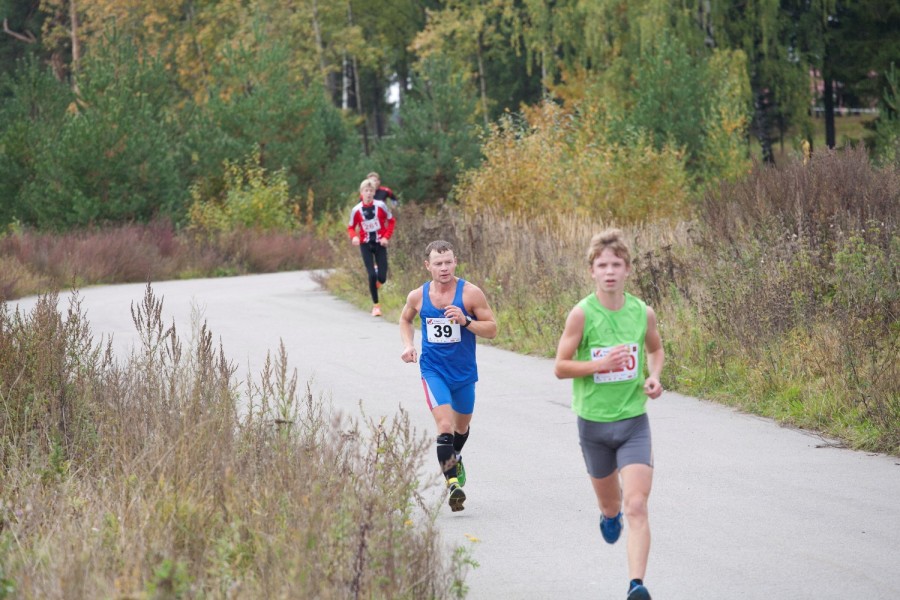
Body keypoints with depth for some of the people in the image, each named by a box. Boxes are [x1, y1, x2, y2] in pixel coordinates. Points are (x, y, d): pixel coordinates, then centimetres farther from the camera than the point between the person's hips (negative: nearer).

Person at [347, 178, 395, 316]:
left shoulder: (380, 206, -8)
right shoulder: (356, 210, -8)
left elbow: (391, 221, 4)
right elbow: (351, 227, 4)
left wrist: (386, 236, -8)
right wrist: (354, 237, -18)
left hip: (380, 244, 1)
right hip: (365, 245, -1)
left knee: (382, 278, -5)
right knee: (372, 275, -12)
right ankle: (376, 305, 1)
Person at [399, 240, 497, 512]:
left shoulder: (470, 293, -11)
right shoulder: (418, 296, -4)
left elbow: (492, 329, -9)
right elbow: (405, 319, 18)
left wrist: (465, 321, -25)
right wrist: (408, 345, 0)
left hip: (464, 371, 1)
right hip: (433, 369, -1)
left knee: (462, 425, 21)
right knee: (444, 425, -20)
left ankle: (455, 458, 53)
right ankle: (452, 481, -22)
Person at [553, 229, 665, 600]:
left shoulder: (643, 313, -3)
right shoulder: (582, 314, -12)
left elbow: (656, 349, 18)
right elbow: (560, 367, -9)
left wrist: (655, 377, -2)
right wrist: (600, 364, -23)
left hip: (634, 421, 0)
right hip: (594, 422, 0)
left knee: (636, 507, -15)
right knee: (611, 505, 18)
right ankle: (609, 514, 55)